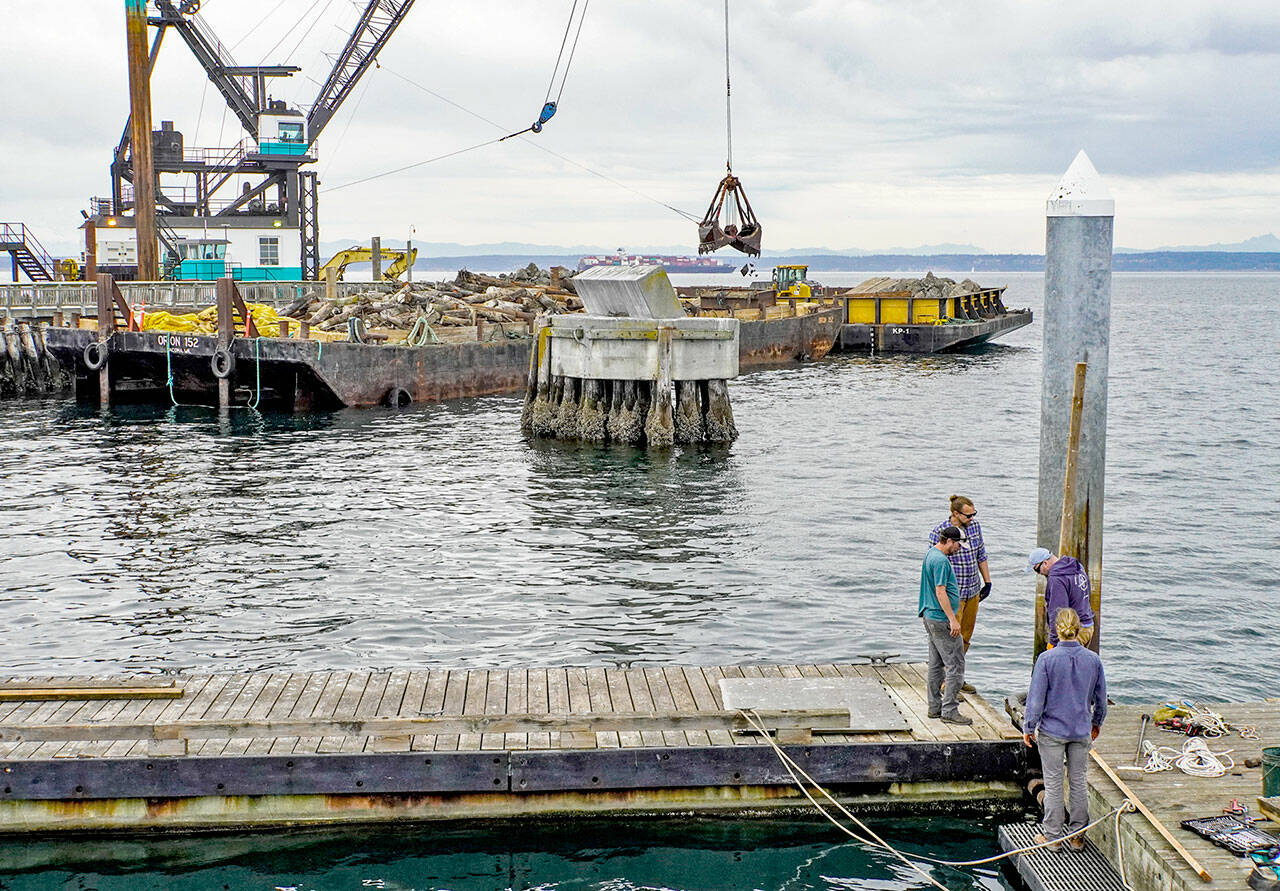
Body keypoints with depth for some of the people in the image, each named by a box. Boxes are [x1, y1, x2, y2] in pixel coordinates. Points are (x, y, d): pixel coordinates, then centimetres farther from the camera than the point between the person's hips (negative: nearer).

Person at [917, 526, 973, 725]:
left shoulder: (930, 554, 13)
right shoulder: (940, 561, -19)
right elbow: (940, 592, -23)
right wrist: (952, 619, -23)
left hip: (931, 617, 11)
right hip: (941, 620, -11)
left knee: (936, 664, 15)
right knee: (955, 665, -6)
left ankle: (935, 707, 20)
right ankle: (949, 710, -5)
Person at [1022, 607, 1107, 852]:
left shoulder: (1047, 659, -16)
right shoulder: (1093, 660, -5)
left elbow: (1036, 698, -13)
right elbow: (1101, 698, 6)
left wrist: (1029, 727, -1)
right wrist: (1097, 722, 23)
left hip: (1052, 731, -3)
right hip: (1082, 731, 3)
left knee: (1053, 784, 7)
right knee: (1079, 782, 15)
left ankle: (1053, 836, 15)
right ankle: (1077, 835, 22)